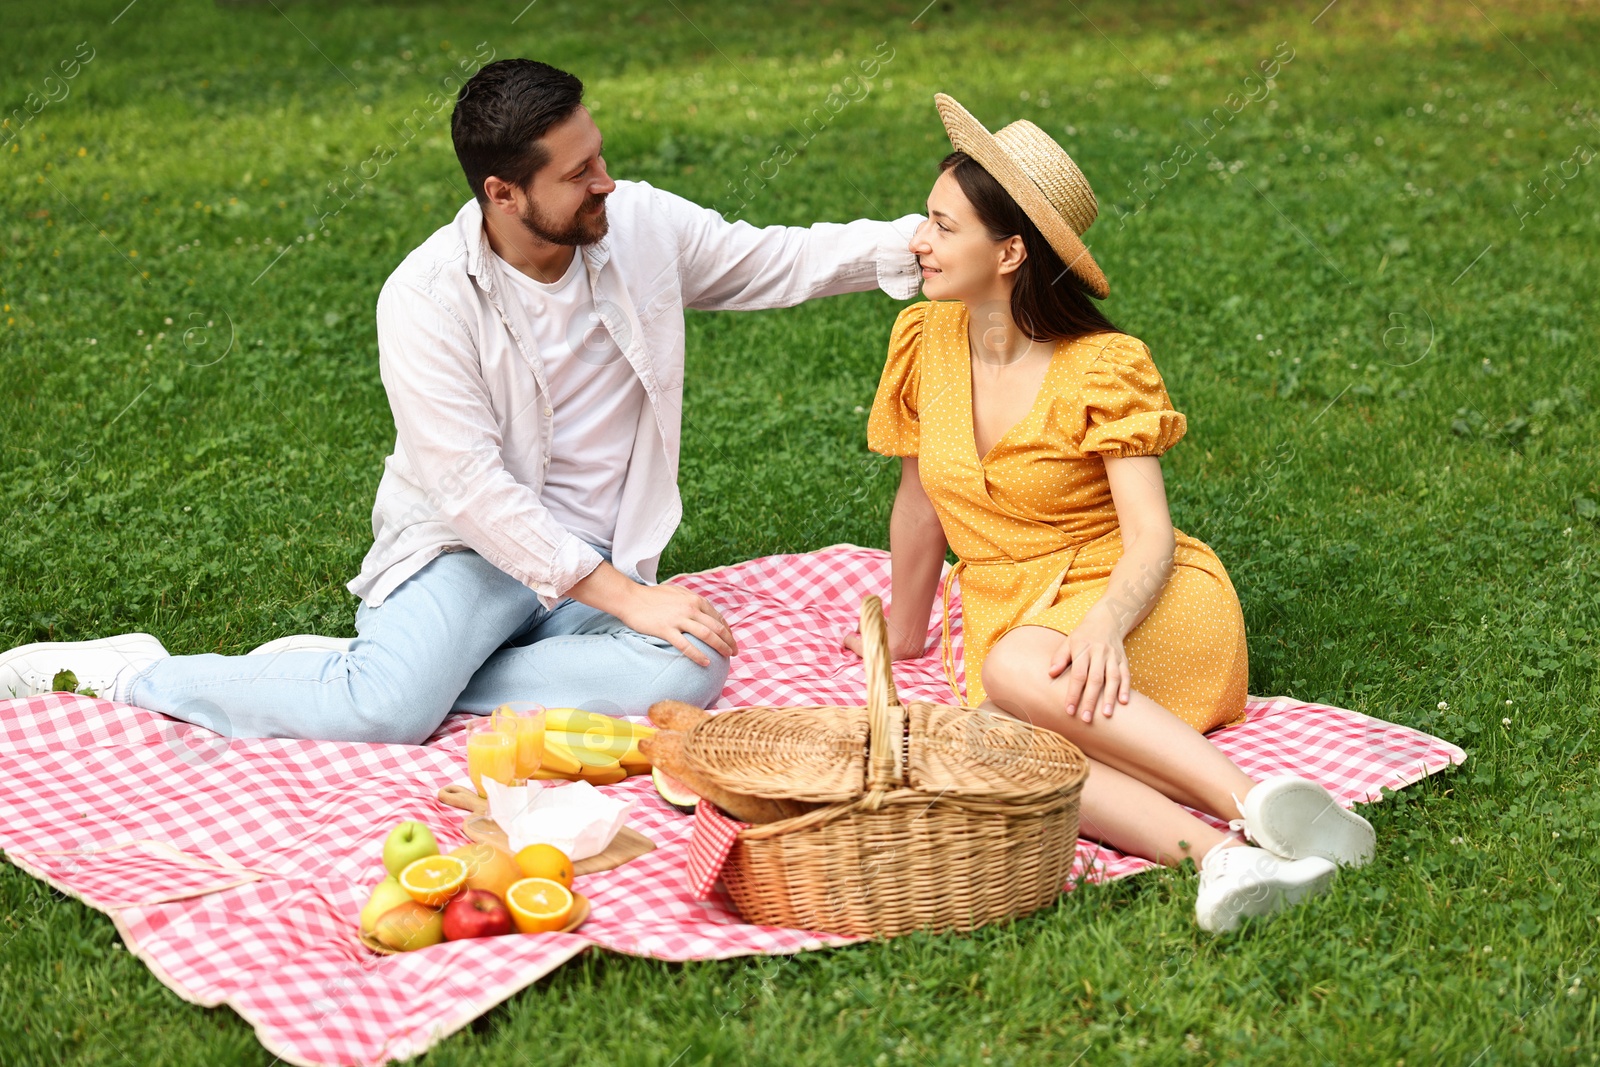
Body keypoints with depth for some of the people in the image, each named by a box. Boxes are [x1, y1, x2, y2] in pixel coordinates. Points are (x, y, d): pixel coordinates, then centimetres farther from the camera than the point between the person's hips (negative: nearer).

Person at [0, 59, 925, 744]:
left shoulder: (642, 225, -3)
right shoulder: (427, 298, -17)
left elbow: (779, 260, 6)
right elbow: (477, 492, -20)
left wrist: (911, 243, -9)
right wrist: (627, 600, -24)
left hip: (599, 560, 5)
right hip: (467, 548, -5)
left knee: (689, 674, -27)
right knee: (389, 711, -32)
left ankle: (365, 668, -18)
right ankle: (134, 673, -7)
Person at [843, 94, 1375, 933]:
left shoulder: (1104, 368, -11)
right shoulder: (924, 341, 3)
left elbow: (1151, 537, -16)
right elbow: (920, 501, 16)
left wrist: (1103, 627, -37)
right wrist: (903, 635, 26)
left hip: (1147, 609, -4)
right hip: (1010, 610, 4)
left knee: (1017, 670, -39)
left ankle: (1257, 804, -41)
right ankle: (1221, 856, -48)